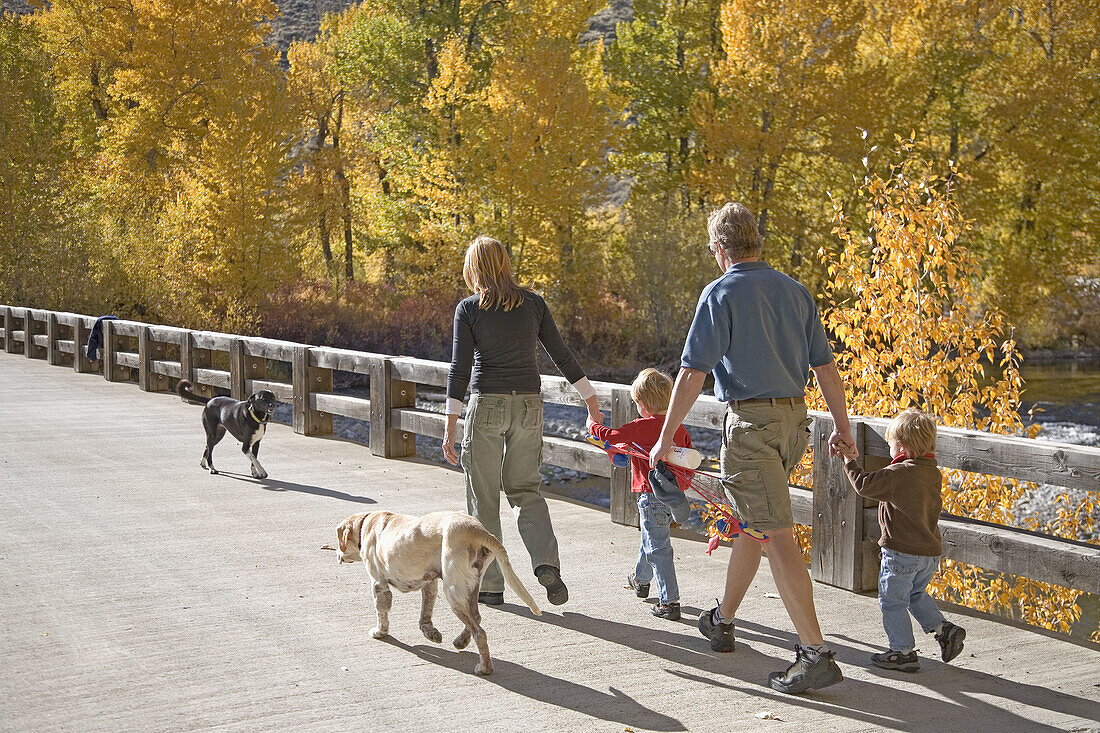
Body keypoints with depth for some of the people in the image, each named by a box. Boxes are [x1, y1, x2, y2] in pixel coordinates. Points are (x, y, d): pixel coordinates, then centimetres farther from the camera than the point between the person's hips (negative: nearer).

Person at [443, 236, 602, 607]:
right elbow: (562, 356, 6)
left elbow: (460, 369, -9)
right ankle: (546, 563, -5)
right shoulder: (533, 303, 4)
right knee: (525, 488, 16)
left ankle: (490, 585, 12)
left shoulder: (468, 309, -5)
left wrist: (450, 428, -8)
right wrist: (592, 404, 13)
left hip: (487, 404, -3)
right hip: (529, 404, 3)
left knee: (483, 497, 8)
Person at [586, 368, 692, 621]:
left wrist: (593, 425, 6)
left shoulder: (642, 427, -17)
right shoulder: (678, 427, 6)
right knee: (650, 538, 28)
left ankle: (670, 602, -9)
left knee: (658, 547, -5)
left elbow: (611, 436, -14)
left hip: (652, 495, -8)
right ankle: (641, 580, 49)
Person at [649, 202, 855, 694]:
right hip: (794, 418, 8)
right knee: (749, 521, 22)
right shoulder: (795, 291, 10)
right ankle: (723, 621, 37)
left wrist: (666, 437, -6)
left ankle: (816, 654, -12)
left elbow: (693, 372, -12)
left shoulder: (721, 293, -8)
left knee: (778, 539, -9)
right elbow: (825, 366, 12)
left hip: (750, 422, -7)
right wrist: (842, 427, 20)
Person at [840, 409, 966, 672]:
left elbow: (865, 485, -20)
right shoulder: (933, 473, 6)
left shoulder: (899, 474, -20)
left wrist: (850, 462, -6)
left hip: (902, 552, -8)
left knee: (892, 601, 4)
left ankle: (903, 652, 7)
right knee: (916, 595, 27)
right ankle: (944, 629, 16)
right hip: (931, 551, 8)